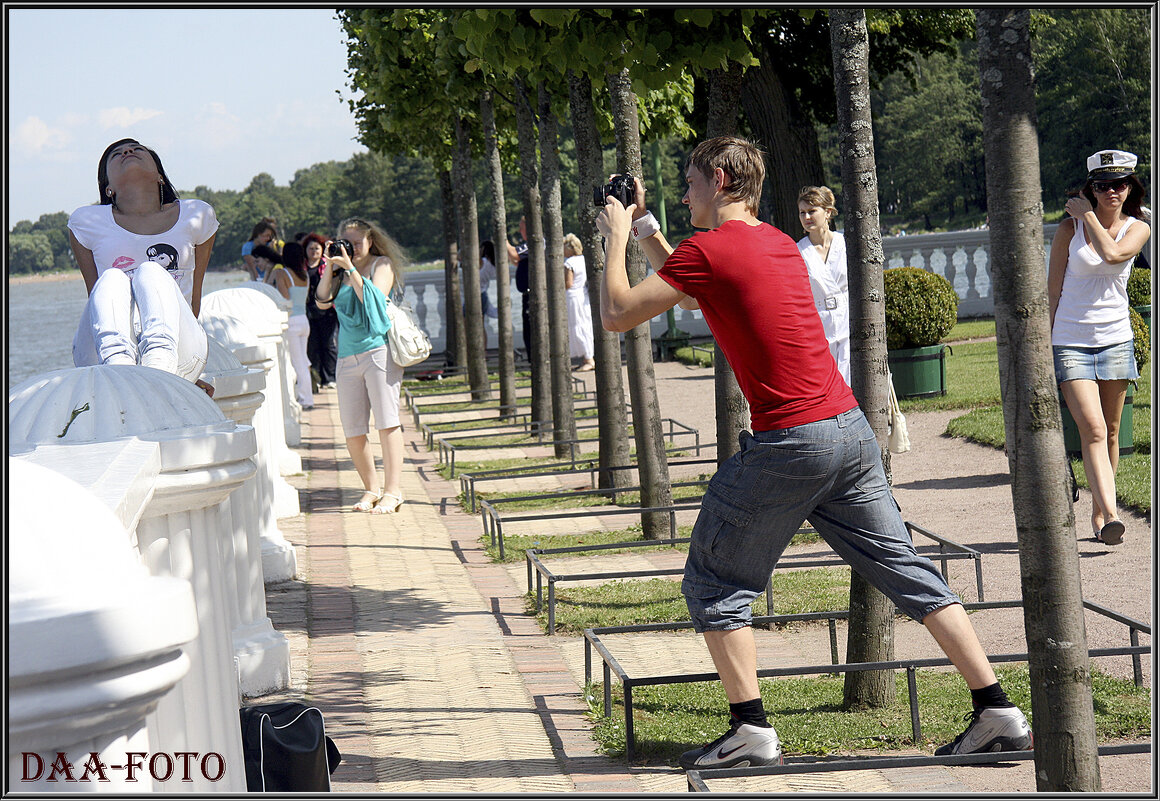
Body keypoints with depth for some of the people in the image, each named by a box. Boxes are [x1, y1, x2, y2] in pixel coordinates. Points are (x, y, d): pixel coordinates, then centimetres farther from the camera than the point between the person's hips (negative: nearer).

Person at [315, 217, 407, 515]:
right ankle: (371, 488, 14)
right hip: (347, 358, 5)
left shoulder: (382, 264, 5)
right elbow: (323, 301, 6)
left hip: (378, 349, -5)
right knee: (352, 431, 1)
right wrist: (330, 267, 1)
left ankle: (392, 491, -10)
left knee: (386, 421, -10)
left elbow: (375, 298, -10)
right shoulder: (341, 272, 18)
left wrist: (350, 268, -11)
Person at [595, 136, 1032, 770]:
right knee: (904, 570, 10)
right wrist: (644, 230, 33)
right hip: (851, 428, 8)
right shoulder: (779, 243, 17)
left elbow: (616, 315, -3)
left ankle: (752, 731, 6)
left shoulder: (708, 249, -8)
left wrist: (616, 236, 12)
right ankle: (998, 713, 8)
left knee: (714, 584, 8)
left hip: (789, 443, -8)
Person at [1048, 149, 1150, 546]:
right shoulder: (1069, 228, 0)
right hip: (1070, 340, -3)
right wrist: (1043, 342, 0)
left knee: (1111, 432, 7)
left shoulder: (1137, 228, 5)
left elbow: (1112, 253, -18)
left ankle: (1098, 513, 19)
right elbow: (1052, 290, 3)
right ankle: (1111, 515, -26)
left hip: (1115, 340, 3)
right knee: (1093, 428, -16)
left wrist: (1088, 215, -8)